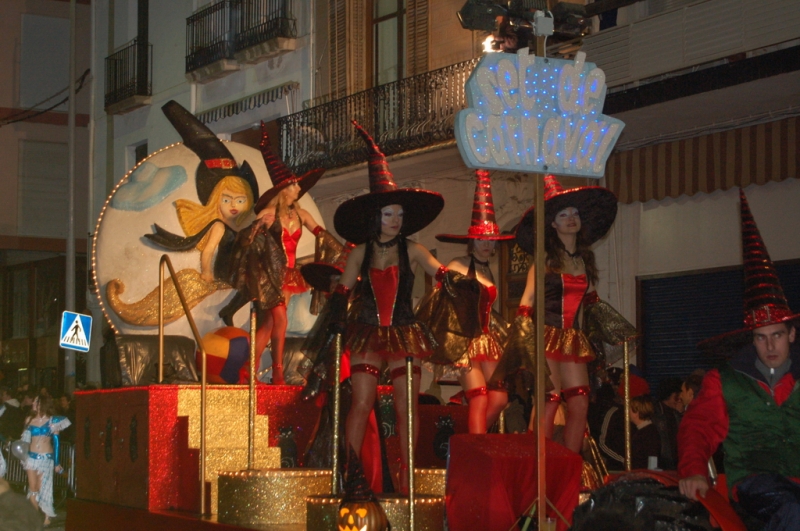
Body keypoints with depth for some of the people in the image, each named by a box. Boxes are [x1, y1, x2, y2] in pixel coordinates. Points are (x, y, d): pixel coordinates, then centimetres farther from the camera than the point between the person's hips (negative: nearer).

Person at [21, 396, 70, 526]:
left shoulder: (52, 421, 0)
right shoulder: (29, 420, 8)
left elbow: (56, 441, 2)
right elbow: (25, 440, 14)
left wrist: (56, 462, 0)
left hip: (46, 458, -3)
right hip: (32, 457, 3)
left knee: (43, 488, -2)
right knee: (33, 488, -1)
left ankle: (46, 517, 6)